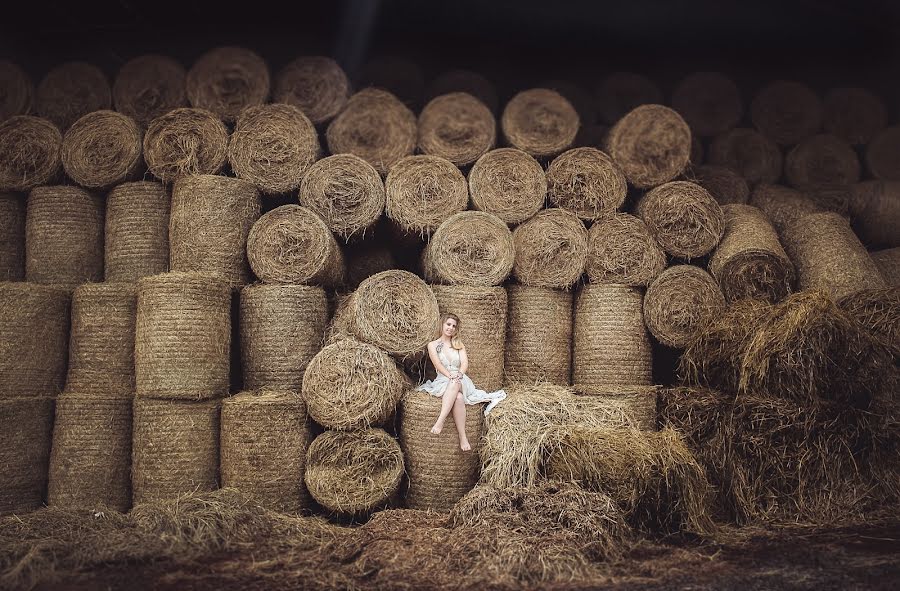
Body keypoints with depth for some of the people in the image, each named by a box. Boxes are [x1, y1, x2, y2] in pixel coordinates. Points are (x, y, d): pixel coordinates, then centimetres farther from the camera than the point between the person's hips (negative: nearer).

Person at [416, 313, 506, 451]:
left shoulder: (459, 344, 20)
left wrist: (459, 374, -21)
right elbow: (438, 364, -5)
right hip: (443, 381, -2)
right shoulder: (433, 345, 12)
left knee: (455, 384, -39)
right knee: (458, 397, -38)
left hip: (461, 381, 2)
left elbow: (465, 362, 3)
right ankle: (463, 438, -46)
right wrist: (450, 375, -24)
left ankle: (440, 422, -52)